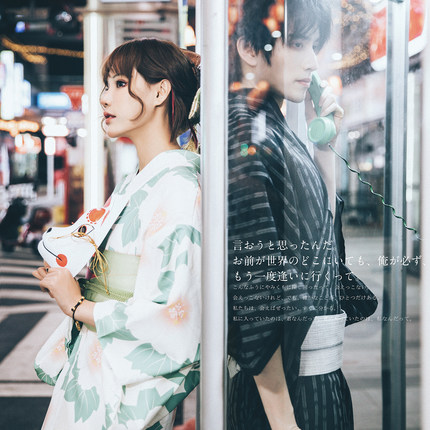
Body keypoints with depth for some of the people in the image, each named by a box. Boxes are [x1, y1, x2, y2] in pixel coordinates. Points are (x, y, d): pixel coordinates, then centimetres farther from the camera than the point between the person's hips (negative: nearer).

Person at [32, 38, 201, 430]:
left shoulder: (178, 187, -18)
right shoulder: (133, 184, 10)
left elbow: (170, 319, -24)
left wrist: (78, 305, -14)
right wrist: (68, 278, -1)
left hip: (129, 391, -8)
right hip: (90, 370, 8)